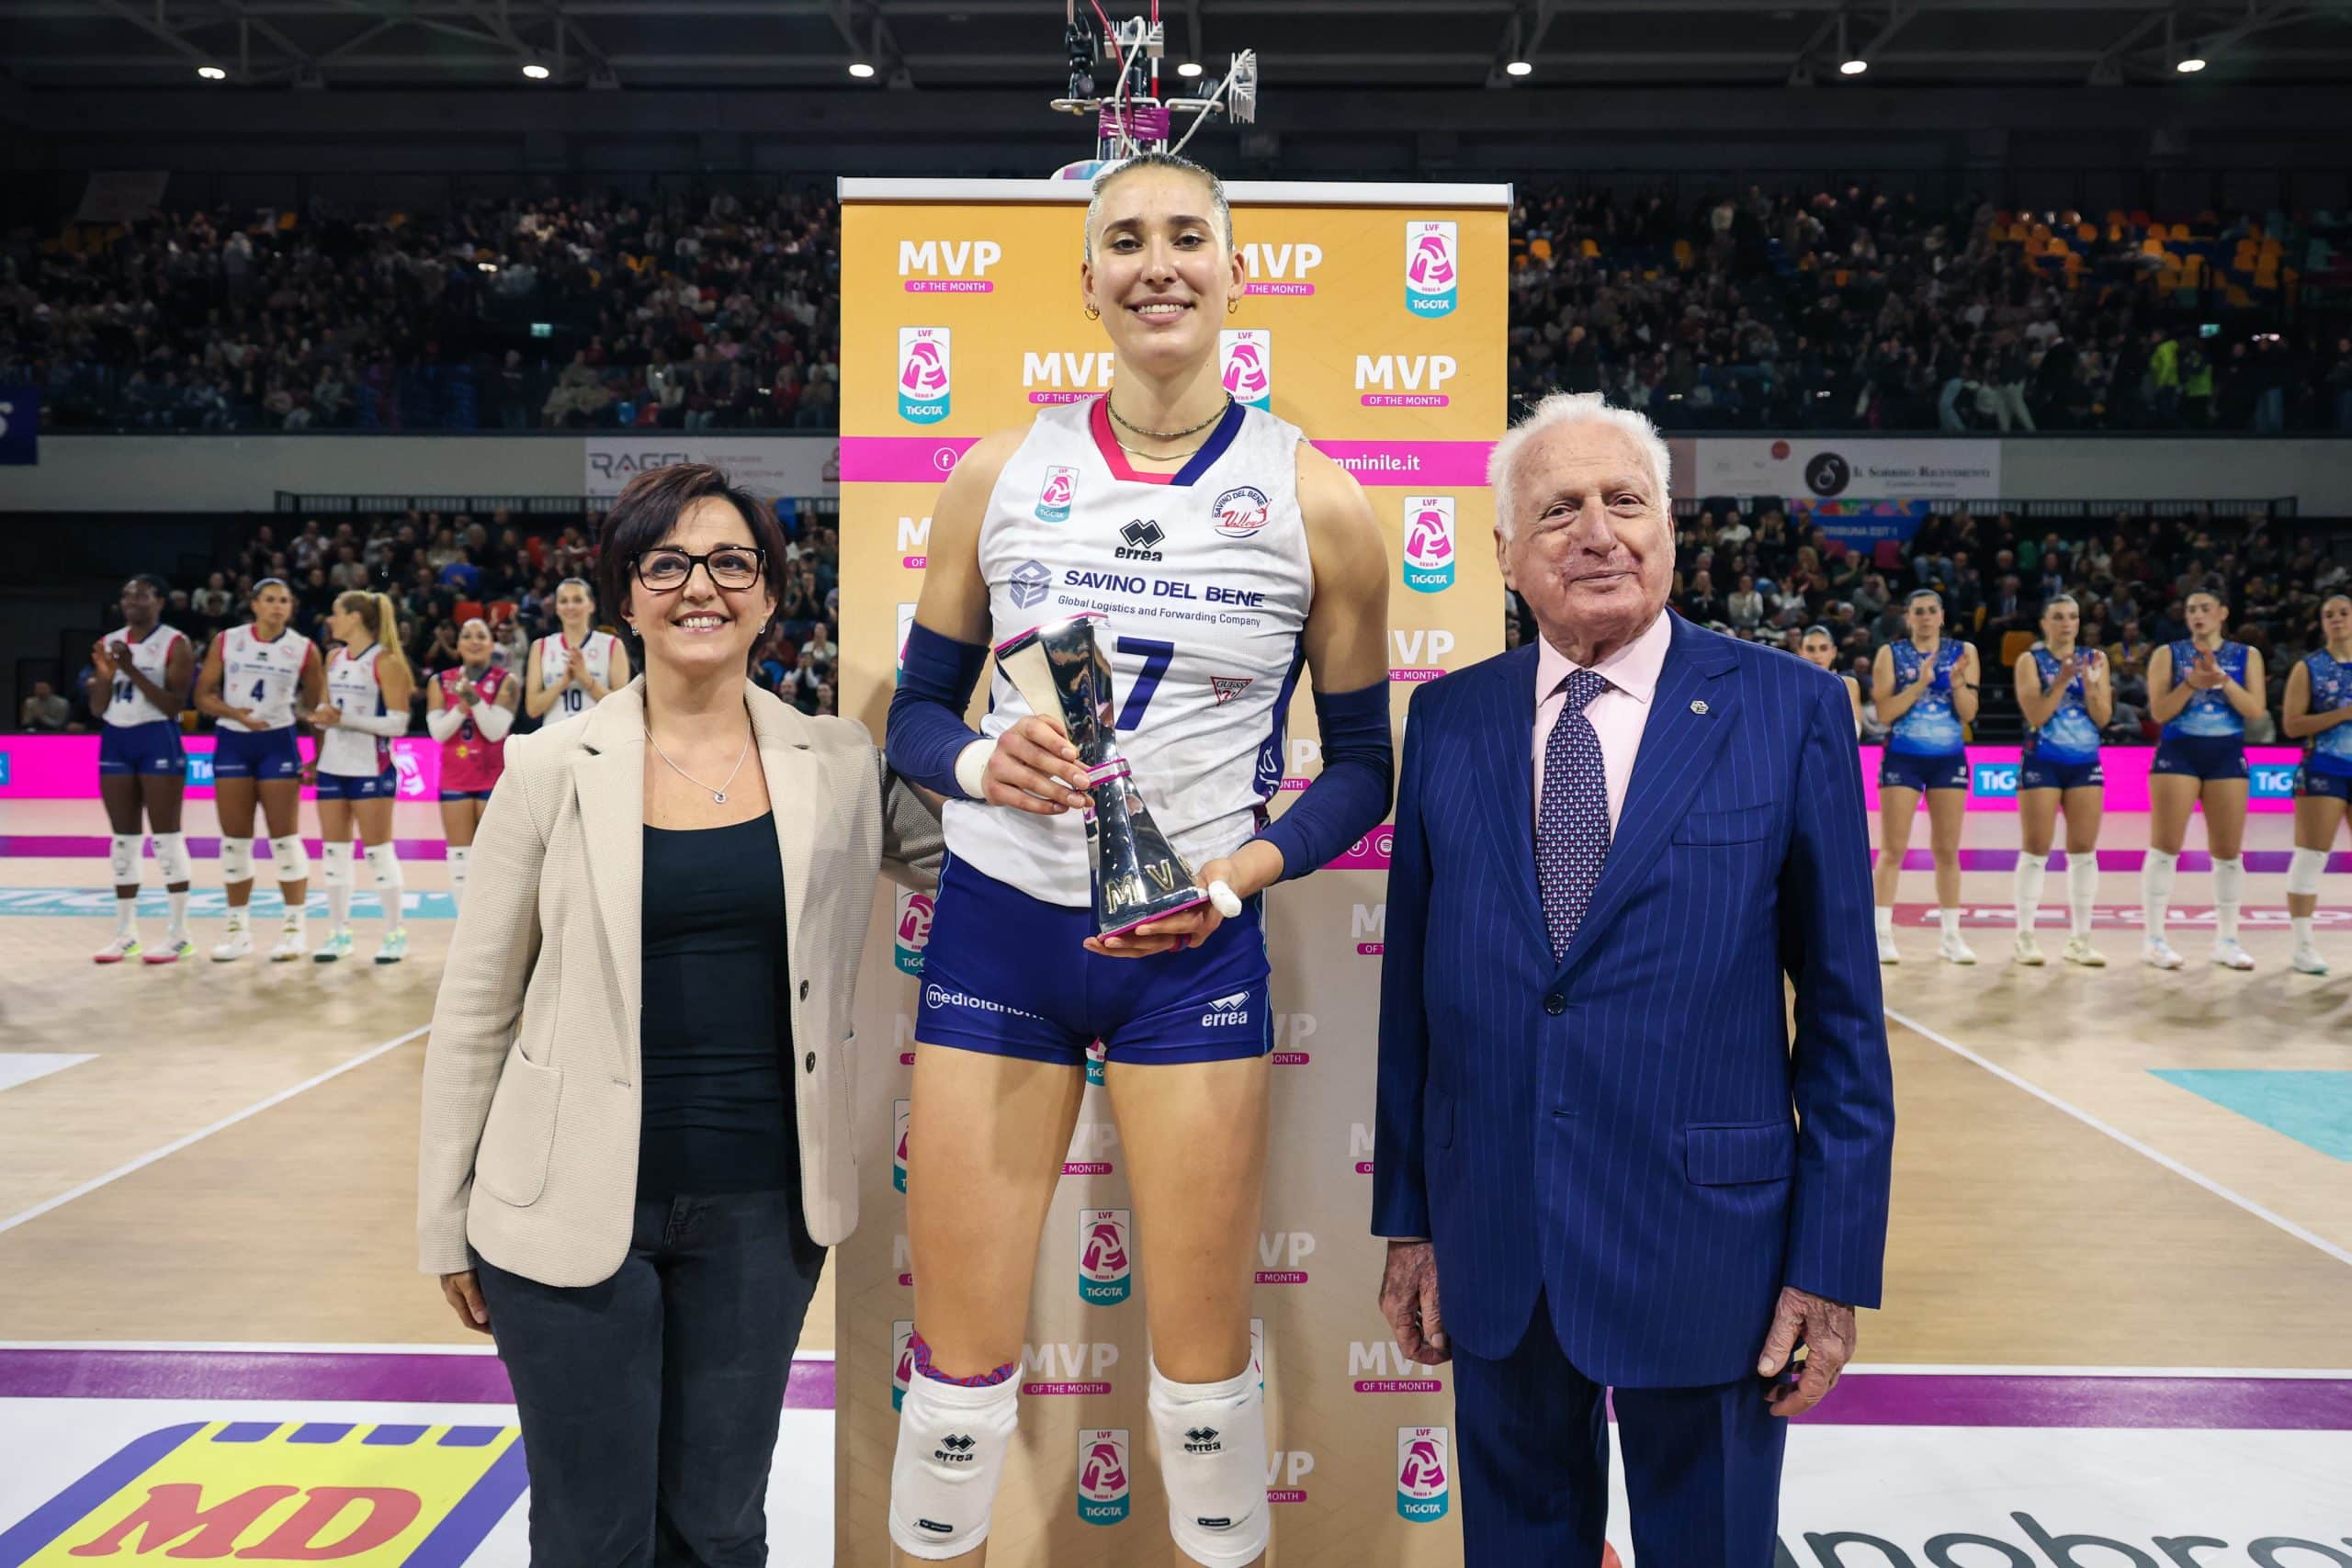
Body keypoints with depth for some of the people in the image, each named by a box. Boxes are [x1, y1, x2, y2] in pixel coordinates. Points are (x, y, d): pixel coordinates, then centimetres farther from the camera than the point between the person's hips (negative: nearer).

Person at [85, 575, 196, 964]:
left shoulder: (175, 644, -5)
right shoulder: (109, 643, 11)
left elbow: (174, 705, -14)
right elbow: (98, 709, 11)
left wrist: (133, 671, -20)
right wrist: (105, 675, -8)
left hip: (158, 740, -6)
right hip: (115, 741, 6)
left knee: (166, 836, -5)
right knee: (123, 838, 8)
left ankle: (179, 935, 0)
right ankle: (125, 933, 13)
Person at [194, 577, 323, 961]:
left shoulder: (304, 649, 0)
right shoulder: (227, 641, 2)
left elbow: (315, 706, 5)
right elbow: (203, 695, 2)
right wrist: (233, 712, -16)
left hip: (278, 743, -2)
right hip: (232, 742, 2)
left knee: (285, 838, -2)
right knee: (234, 839, 5)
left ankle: (295, 926, 5)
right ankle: (239, 928, 14)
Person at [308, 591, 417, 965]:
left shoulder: (385, 662, -9)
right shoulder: (334, 659, 12)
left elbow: (398, 723, -14)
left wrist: (346, 719, -21)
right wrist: (321, 716, -2)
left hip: (371, 768, -7)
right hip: (333, 766, 7)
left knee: (379, 852, -2)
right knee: (333, 852, 8)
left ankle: (395, 934, 8)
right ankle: (340, 933, 16)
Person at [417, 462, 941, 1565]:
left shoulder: (840, 767, -1)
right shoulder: (552, 768, -5)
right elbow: (473, 1010, 0)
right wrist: (445, 1221, 2)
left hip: (759, 1212, 2)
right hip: (573, 1211, -1)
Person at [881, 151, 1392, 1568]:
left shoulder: (1317, 502, -1)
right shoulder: (999, 473, 3)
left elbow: (1364, 764, 4)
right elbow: (915, 709, 10)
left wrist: (1242, 872, -12)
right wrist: (982, 764, -12)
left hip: (1196, 947, -1)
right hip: (996, 920, 1)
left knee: (1206, 1361, 8)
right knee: (961, 1359, 7)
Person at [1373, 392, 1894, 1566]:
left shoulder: (1789, 710, -5)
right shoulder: (1446, 721, 3)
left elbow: (1842, 1008, -4)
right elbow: (1410, 986, 6)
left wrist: (1834, 1263, -6)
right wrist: (1406, 1216, 7)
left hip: (1706, 1246, -2)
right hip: (1494, 1247, 3)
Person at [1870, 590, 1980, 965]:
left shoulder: (1963, 652, 5)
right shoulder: (1891, 654, -1)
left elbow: (1969, 713, 0)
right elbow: (1884, 712, -9)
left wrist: (1958, 681, -17)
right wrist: (1920, 683, -19)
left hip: (1949, 760, 2)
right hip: (1902, 759, -2)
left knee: (1947, 850, 6)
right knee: (1893, 849, -3)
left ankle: (1951, 936, 11)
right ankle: (1882, 935, 0)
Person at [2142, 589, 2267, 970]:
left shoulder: (2247, 656, 9)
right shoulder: (2168, 654, 3)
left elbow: (2256, 710, -2)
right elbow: (2159, 712, -5)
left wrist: (2223, 680, -15)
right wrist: (2192, 683, -18)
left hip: (2227, 757, 3)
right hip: (2178, 754, -2)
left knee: (2229, 851, 4)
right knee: (2165, 847, -6)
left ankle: (2226, 940, 13)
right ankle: (2154, 939, -1)